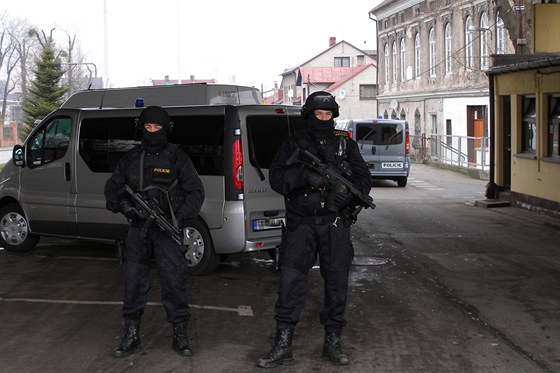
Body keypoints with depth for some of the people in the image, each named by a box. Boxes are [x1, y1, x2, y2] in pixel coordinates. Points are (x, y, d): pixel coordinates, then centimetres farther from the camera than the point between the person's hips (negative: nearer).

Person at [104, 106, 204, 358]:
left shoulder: (177, 158, 2)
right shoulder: (130, 159, 10)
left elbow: (196, 190, 2)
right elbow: (112, 188, 14)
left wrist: (181, 216, -12)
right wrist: (124, 205, -7)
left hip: (167, 229, -3)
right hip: (138, 227, 3)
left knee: (174, 281, -5)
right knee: (134, 283, 6)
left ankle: (180, 335, 7)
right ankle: (131, 336, 17)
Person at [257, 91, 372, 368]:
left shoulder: (346, 145, 10)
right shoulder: (293, 145, 7)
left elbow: (364, 179, 4)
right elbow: (277, 178, -4)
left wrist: (346, 193, -16)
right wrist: (306, 176, -21)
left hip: (335, 224, 1)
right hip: (300, 223, -1)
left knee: (337, 283, 5)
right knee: (290, 281, -5)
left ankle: (333, 342, 17)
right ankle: (282, 345, 3)